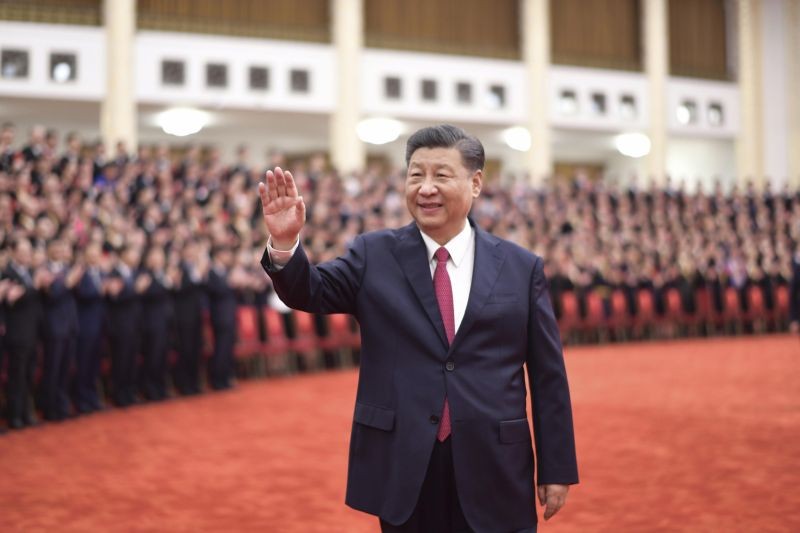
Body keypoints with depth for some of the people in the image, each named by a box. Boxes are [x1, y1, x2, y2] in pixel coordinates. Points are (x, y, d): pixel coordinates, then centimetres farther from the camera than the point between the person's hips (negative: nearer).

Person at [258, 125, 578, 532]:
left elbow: (548, 376, 4)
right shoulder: (374, 255, 4)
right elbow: (310, 292, -9)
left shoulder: (521, 267, 3)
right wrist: (285, 245, -30)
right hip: (403, 468, 0)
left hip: (494, 472, 0)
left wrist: (557, 469, 3)